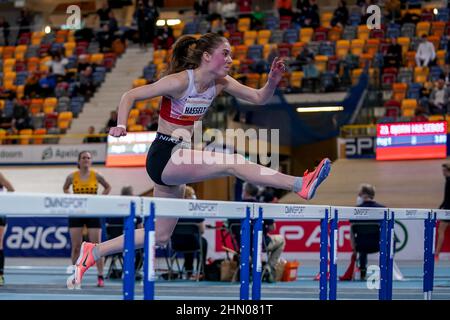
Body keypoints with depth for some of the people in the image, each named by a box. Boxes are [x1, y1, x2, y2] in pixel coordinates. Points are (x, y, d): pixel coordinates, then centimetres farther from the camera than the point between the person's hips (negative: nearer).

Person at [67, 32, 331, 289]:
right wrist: (121, 127, -29)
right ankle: (301, 186, -30)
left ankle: (93, 253, 21)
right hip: (163, 155, -9)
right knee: (232, 163, -25)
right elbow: (130, 96, -13)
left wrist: (273, 80, -17)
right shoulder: (179, 82, -17)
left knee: (160, 236, 14)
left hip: (179, 159, 9)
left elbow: (259, 98, 3)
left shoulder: (220, 83, 3)